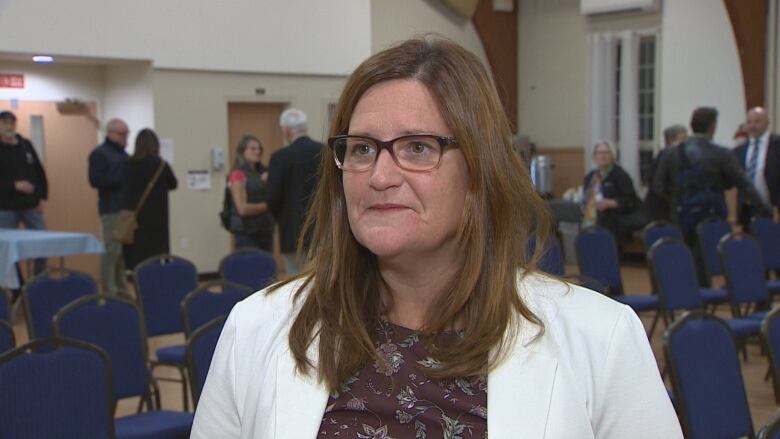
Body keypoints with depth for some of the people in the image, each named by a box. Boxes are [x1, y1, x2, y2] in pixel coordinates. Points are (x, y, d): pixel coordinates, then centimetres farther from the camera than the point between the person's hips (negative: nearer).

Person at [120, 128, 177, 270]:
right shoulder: (160, 165, -9)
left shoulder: (128, 165, -3)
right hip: (155, 218, -3)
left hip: (133, 217, 3)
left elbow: (125, 188, 8)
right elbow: (173, 184, 8)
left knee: (137, 257, 7)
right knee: (155, 258, 1)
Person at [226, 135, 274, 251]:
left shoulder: (261, 173, 15)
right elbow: (243, 208, -14)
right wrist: (268, 205, -8)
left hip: (266, 232, 7)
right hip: (247, 234, -7)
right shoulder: (238, 174, -7)